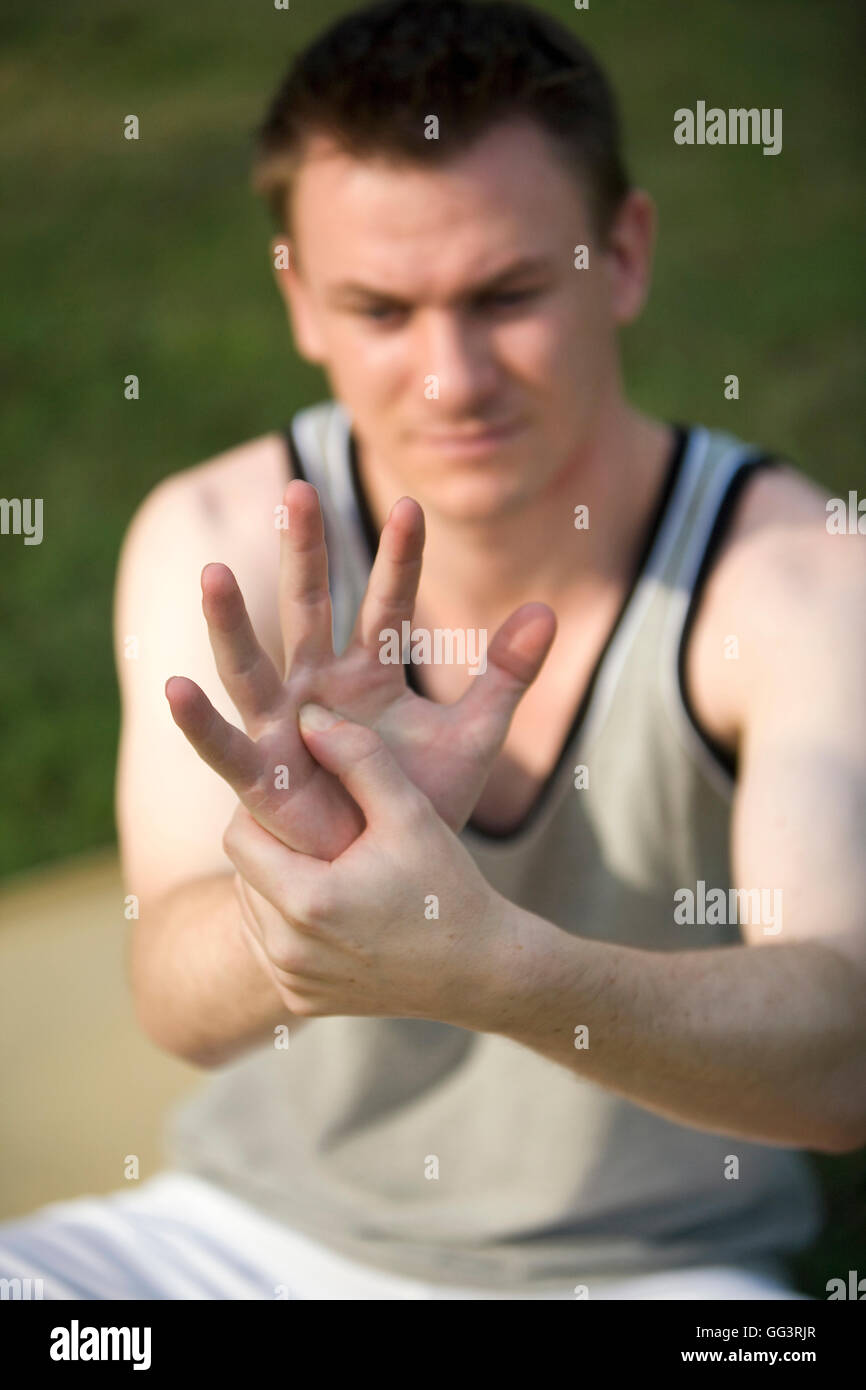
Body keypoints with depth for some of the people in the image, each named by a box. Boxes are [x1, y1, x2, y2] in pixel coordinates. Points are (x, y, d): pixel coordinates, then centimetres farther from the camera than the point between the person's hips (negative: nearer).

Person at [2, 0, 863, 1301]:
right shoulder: (215, 541, -11)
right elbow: (181, 1002, -22)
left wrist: (490, 967, -47)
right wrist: (309, 871, -44)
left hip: (649, 1264, -1)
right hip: (255, 1226, 2)